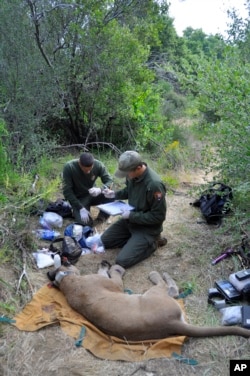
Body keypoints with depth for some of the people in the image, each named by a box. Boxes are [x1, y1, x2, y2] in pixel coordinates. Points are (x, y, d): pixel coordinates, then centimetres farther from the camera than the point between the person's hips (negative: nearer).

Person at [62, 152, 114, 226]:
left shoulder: (98, 165, -18)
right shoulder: (69, 167, -24)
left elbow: (109, 180, -14)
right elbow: (67, 191, -21)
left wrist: (100, 190, -37)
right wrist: (81, 208, -26)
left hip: (92, 195, 2)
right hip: (78, 198, -2)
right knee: (85, 222, -24)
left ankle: (101, 218, 0)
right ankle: (76, 211, 12)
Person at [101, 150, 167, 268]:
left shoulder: (154, 184, -32)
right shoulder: (132, 174, -8)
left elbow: (158, 217, -25)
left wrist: (131, 216, -25)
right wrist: (115, 194, -4)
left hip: (147, 227, -8)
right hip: (131, 219, 8)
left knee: (122, 260, -16)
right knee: (104, 241, 9)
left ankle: (152, 242, 4)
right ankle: (134, 240, 14)